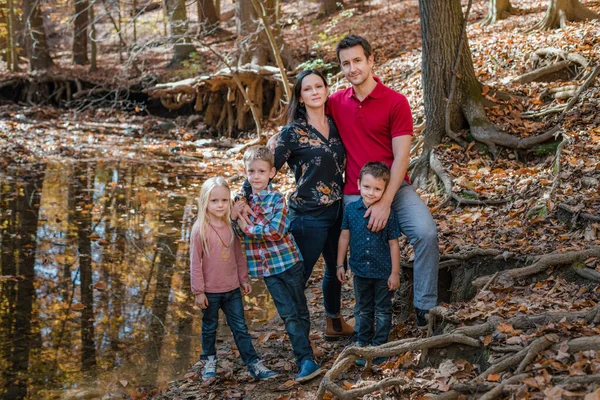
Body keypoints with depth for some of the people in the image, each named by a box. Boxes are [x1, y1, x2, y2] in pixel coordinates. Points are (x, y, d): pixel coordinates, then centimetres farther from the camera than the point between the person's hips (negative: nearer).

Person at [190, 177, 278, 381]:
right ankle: (209, 361, 32)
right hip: (211, 291, -3)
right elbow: (195, 262, -12)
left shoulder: (231, 226, 0)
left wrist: (244, 279, 11)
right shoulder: (200, 230, -14)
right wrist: (198, 291, -11)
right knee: (210, 328, 14)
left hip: (232, 288, 4)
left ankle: (254, 364, 10)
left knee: (240, 328, 7)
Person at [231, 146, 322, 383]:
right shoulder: (242, 200, 4)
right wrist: (234, 217, -11)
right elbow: (238, 234, 8)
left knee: (301, 311, 8)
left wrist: (248, 227, -17)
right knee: (289, 315, -2)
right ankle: (307, 361, -4)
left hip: (288, 261, -3)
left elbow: (276, 232, -21)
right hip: (267, 267, 3)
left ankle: (304, 356, 23)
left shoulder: (277, 199, -10)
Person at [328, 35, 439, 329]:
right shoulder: (337, 102, 4)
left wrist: (385, 202, -20)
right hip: (355, 194, 3)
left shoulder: (395, 102, -7)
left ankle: (424, 307, -14)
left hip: (395, 188, -3)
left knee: (425, 232, -25)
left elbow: (401, 156, -11)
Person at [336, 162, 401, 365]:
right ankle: (363, 344, 31)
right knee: (363, 311, 18)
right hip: (360, 271, 3)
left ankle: (379, 345, 24)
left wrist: (395, 273, -7)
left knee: (383, 311, 11)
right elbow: (344, 237, 2)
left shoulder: (387, 214, -14)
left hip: (383, 272, -2)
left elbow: (393, 244, -8)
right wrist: (340, 265, 3)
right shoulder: (351, 209, -8)